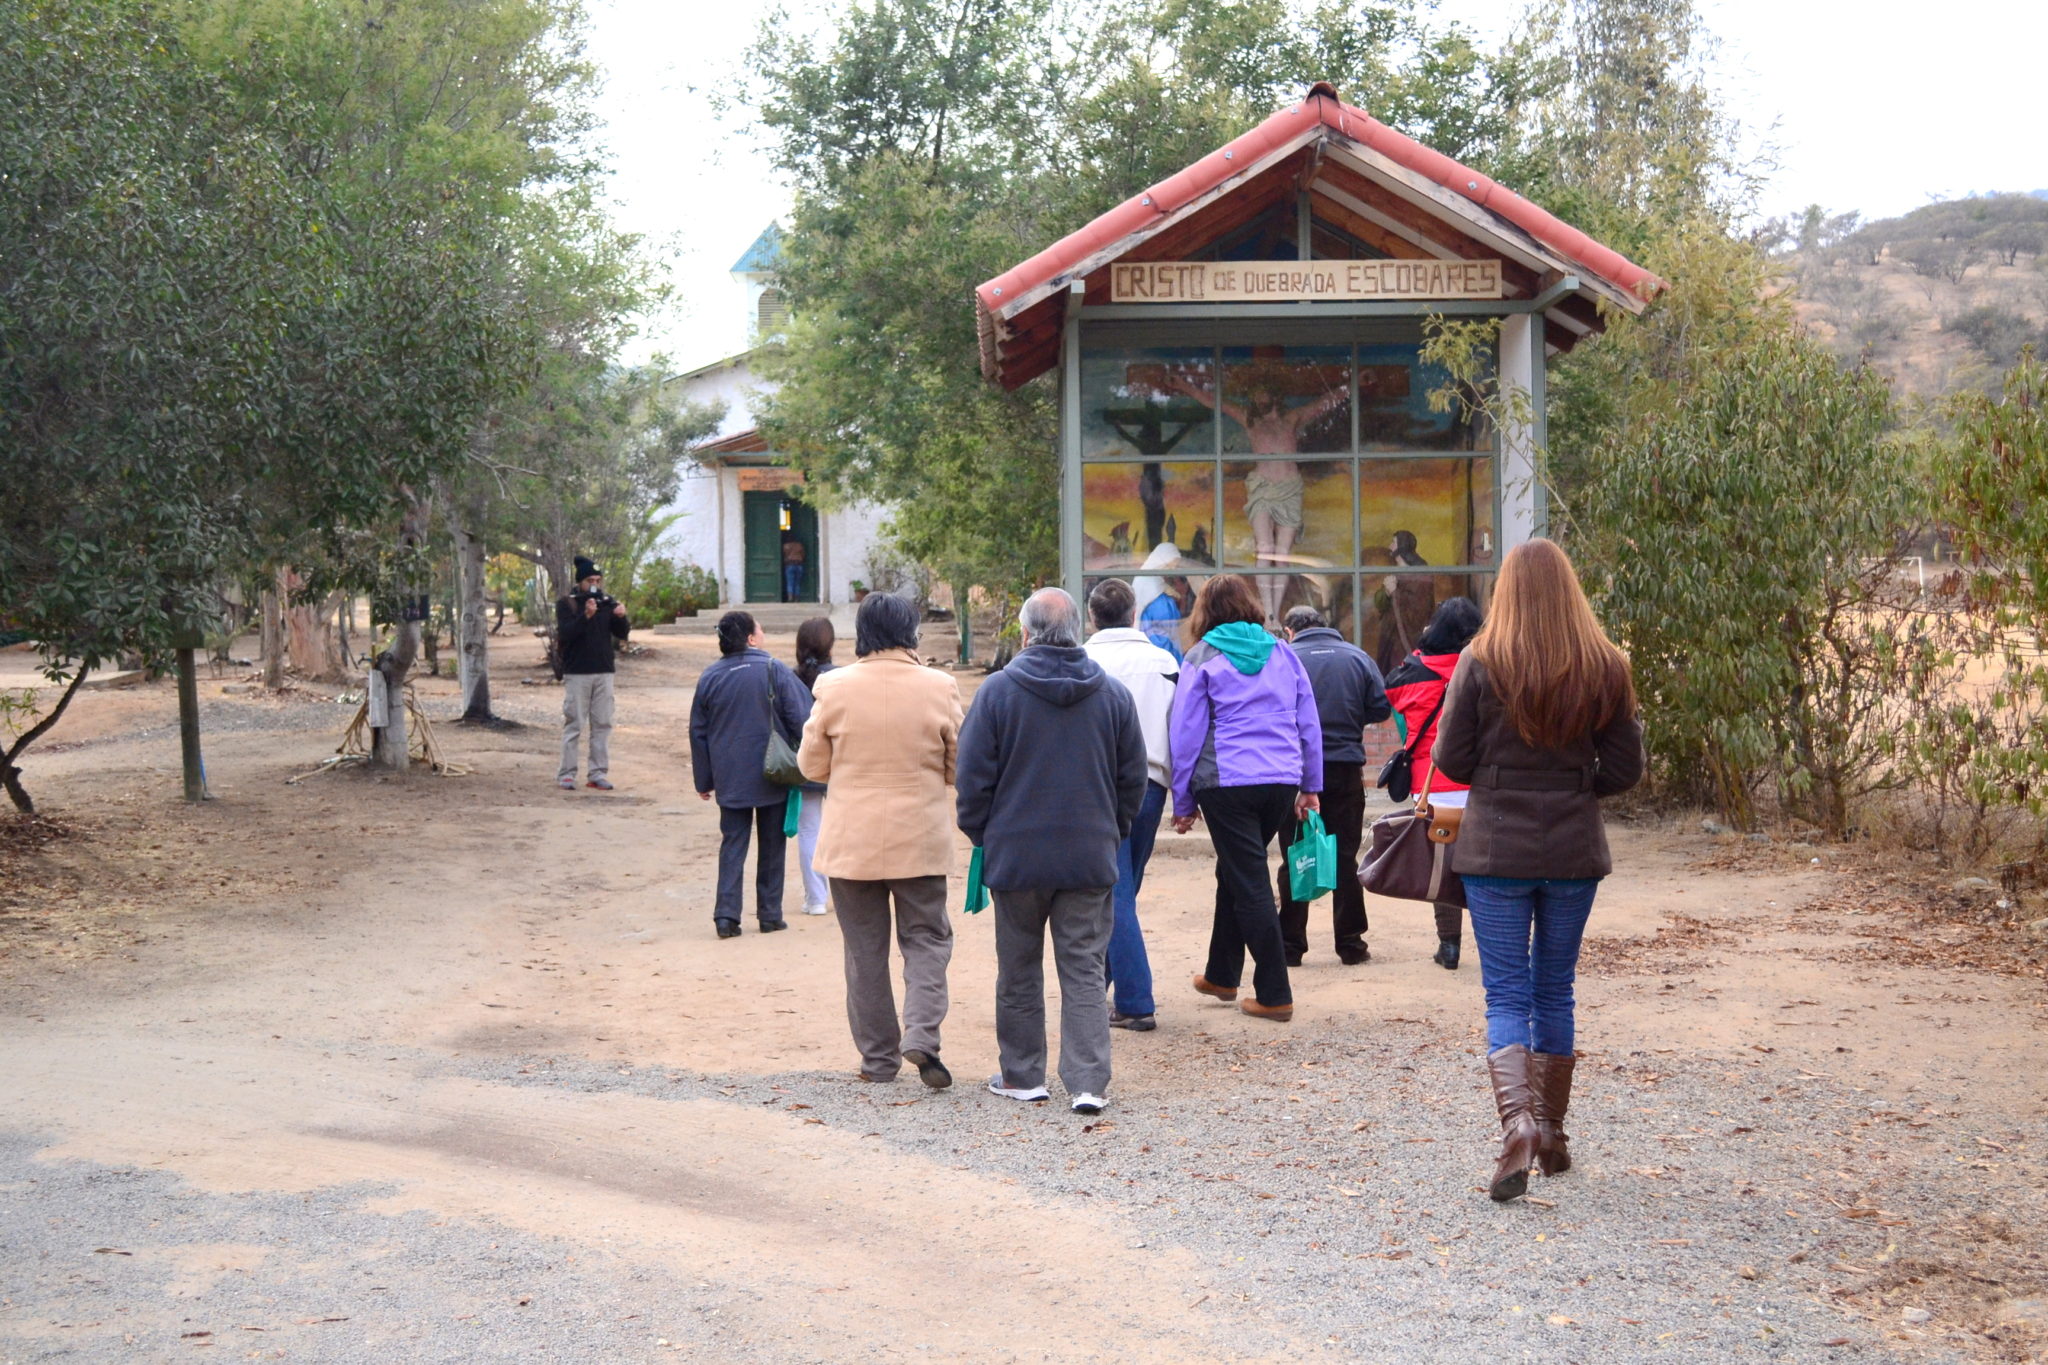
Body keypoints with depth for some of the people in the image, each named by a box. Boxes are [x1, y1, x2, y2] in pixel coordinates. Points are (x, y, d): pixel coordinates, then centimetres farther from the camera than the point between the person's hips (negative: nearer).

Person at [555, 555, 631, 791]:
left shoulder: (609, 604, 9)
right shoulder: (567, 604, -1)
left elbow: (622, 634, 2)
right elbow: (565, 632, -16)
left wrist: (621, 618, -19)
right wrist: (585, 616, -31)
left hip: (603, 673, 4)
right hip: (576, 673, -4)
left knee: (602, 724, 4)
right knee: (574, 724, -4)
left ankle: (598, 773, 8)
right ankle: (566, 774, -1)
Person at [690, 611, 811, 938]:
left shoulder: (710, 678, 1)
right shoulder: (773, 670, -9)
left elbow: (698, 733, 7)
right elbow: (800, 718, -10)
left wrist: (704, 780, 16)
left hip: (730, 779, 2)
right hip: (771, 777, -2)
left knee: (732, 844, 6)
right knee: (771, 845, 10)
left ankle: (727, 914, -5)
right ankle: (770, 914, 13)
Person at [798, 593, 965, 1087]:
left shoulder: (835, 688, -7)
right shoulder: (938, 687, -7)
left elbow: (812, 765, 1)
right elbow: (959, 766, 1)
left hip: (851, 839, 0)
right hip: (921, 838, 0)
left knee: (865, 949, 10)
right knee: (926, 938, 11)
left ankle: (878, 1057, 13)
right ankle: (921, 1035, -9)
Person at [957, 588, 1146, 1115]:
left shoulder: (999, 690, -7)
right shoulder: (1113, 693, 1)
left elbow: (974, 775, -5)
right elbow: (1133, 776, 8)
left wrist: (979, 833, 10)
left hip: (1016, 854, -2)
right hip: (1090, 855, 2)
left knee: (1018, 968, 11)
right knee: (1084, 968, 3)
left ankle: (1021, 1075, 19)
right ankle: (1089, 1082, -4)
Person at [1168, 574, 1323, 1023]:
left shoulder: (1202, 657, 0)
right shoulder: (1281, 653, 11)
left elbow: (1186, 732, -1)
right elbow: (1309, 721, 12)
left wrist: (1184, 802, 4)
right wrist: (1310, 785, 18)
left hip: (1227, 783, -5)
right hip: (1283, 780, 5)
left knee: (1248, 884, 0)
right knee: (1236, 872, 21)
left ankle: (1275, 995, -1)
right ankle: (1222, 973, 32)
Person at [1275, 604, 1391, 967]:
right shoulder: (1357, 657, 2)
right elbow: (1381, 708, 2)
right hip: (1345, 769, 2)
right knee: (1345, 858, 9)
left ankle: (1290, 946, 7)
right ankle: (1351, 945, 11)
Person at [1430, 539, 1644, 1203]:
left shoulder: (1481, 664, -10)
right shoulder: (1605, 668, -3)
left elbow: (1451, 760, -5)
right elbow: (1625, 768, 1)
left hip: (1496, 850, -2)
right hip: (1574, 850, 2)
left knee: (1506, 994, 1)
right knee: (1555, 992, 15)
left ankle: (1517, 1122, -19)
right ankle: (1552, 1135, 23)